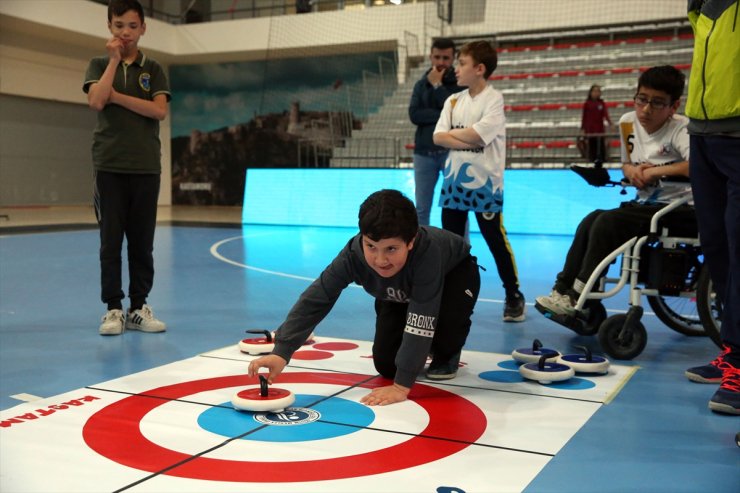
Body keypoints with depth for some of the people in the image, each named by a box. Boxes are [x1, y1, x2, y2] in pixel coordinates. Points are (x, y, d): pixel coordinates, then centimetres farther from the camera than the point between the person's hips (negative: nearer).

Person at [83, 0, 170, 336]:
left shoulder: (153, 70, 10)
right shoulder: (99, 65, 9)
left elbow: (159, 110, -5)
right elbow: (96, 102, -10)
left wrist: (117, 95, -8)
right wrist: (114, 59, -6)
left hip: (146, 166, 1)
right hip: (109, 164, -1)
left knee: (142, 242, 3)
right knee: (111, 240, -1)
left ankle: (139, 307, 11)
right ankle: (113, 308, 6)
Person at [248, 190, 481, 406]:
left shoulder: (427, 252, -48)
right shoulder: (353, 254, -38)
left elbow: (421, 320, -48)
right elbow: (315, 299, -39)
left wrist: (401, 386, -49)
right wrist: (281, 352, -50)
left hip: (453, 272, -3)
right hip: (399, 292, 3)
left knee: (449, 316, -35)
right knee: (386, 365, -8)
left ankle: (446, 354, 0)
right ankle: (416, 353, 26)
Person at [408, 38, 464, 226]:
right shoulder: (421, 84, 11)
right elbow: (414, 115, -3)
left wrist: (437, 86, -8)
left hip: (452, 151, -3)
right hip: (424, 152, 3)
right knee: (422, 209, 6)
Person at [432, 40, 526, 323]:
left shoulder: (494, 99, -9)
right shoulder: (453, 100, 9)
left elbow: (477, 134, -21)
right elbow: (438, 137, -2)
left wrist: (452, 133, -4)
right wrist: (468, 139, -15)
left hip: (484, 184, -6)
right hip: (454, 181, 6)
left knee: (496, 241, 0)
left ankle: (514, 296, 13)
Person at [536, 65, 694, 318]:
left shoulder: (680, 129, -17)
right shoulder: (628, 122, 4)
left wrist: (656, 171, -28)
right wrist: (630, 170, -4)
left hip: (682, 210, -7)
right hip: (647, 204, 8)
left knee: (609, 221, -23)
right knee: (591, 220, -11)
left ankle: (577, 298, -14)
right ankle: (564, 289, -8)